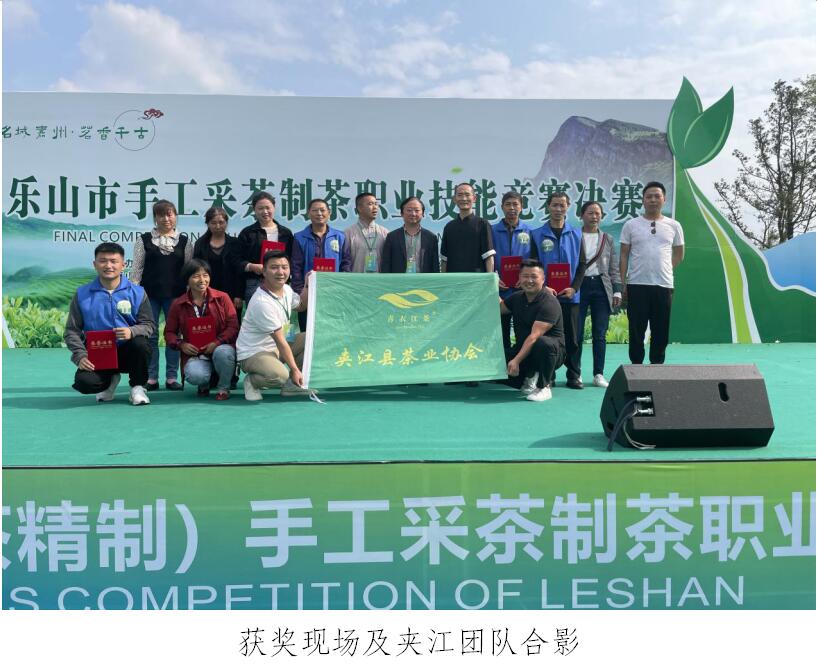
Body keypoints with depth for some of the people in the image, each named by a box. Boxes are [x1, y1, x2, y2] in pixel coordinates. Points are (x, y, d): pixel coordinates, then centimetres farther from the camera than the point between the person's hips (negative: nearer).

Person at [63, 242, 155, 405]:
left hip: (127, 352, 0)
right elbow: (72, 331, 2)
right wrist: (80, 356, -13)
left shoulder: (137, 292, 1)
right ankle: (110, 381, 12)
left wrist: (132, 332, -24)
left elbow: (149, 325, -1)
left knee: (140, 344, -34)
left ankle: (137, 387, -5)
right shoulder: (82, 294, 3)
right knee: (84, 382, -28)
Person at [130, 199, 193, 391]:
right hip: (150, 294, 0)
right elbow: (137, 269, 4)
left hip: (175, 294, 0)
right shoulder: (144, 240, 6)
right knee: (150, 336, 3)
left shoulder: (184, 241, 7)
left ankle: (171, 377, 10)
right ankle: (151, 378, 9)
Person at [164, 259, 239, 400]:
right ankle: (204, 384, 9)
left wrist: (217, 342, -19)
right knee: (194, 376, -33)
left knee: (222, 352, -39)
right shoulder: (178, 305, 4)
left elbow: (233, 326, -5)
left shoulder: (222, 298, 0)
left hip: (221, 347, 0)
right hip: (194, 354, 0)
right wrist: (181, 344, -10)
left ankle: (223, 388, -8)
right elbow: (169, 332, 11)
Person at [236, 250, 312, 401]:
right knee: (279, 375, -37)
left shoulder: (286, 289, 1)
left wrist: (308, 285, 9)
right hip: (253, 353, -9)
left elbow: (301, 306, 25)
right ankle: (252, 381, -1)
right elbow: (280, 340, -24)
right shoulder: (262, 302, -26)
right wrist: (294, 369, -20)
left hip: (276, 348, 9)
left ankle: (291, 385, 4)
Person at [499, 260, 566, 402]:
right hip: (523, 349, 6)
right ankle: (530, 377, 8)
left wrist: (516, 360, -33)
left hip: (553, 351, -6)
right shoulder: (517, 297, 6)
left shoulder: (549, 303, -19)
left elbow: (534, 337, -27)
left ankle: (544, 387, -16)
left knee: (543, 343, -41)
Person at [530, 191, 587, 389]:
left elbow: (582, 264, 7)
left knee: (572, 336, 4)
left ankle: (574, 376, 13)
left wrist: (574, 287, -7)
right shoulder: (537, 235, 4)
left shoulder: (576, 234, 8)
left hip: (570, 295, 1)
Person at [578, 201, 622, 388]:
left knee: (600, 335, 3)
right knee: (576, 333, 0)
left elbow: (614, 268, 13)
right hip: (578, 286, -2)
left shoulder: (608, 239, 13)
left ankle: (598, 374, 9)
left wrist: (617, 291, 4)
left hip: (602, 287, 2)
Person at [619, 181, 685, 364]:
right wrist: (622, 283, 0)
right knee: (636, 330, 3)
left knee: (661, 331, 6)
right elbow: (624, 256, 5)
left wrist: (662, 269, 6)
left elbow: (679, 255, 17)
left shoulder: (673, 226, 7)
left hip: (663, 285, 1)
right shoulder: (631, 225, 4)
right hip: (637, 285, -1)